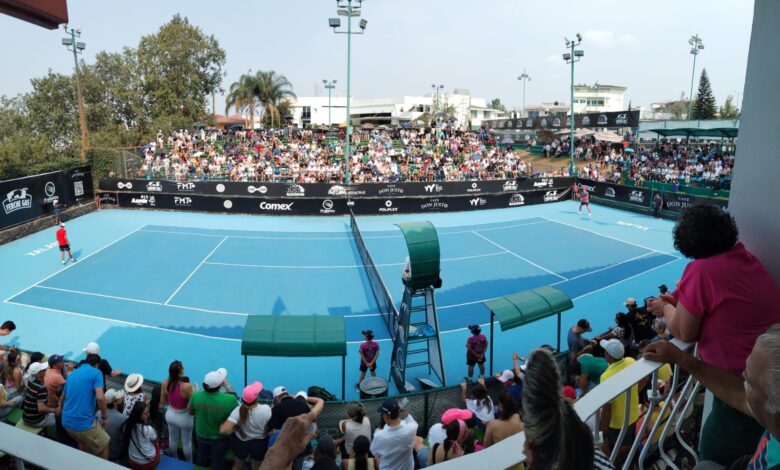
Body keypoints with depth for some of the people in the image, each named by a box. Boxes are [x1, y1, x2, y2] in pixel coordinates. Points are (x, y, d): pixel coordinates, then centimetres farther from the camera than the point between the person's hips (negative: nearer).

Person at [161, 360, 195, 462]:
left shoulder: (165, 383, -19)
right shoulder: (187, 386, -35)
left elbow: (162, 402, -4)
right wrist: (194, 391, -8)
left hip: (170, 415, 5)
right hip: (184, 418, -5)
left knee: (172, 438, 29)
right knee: (187, 442, 20)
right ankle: (189, 462, 41)